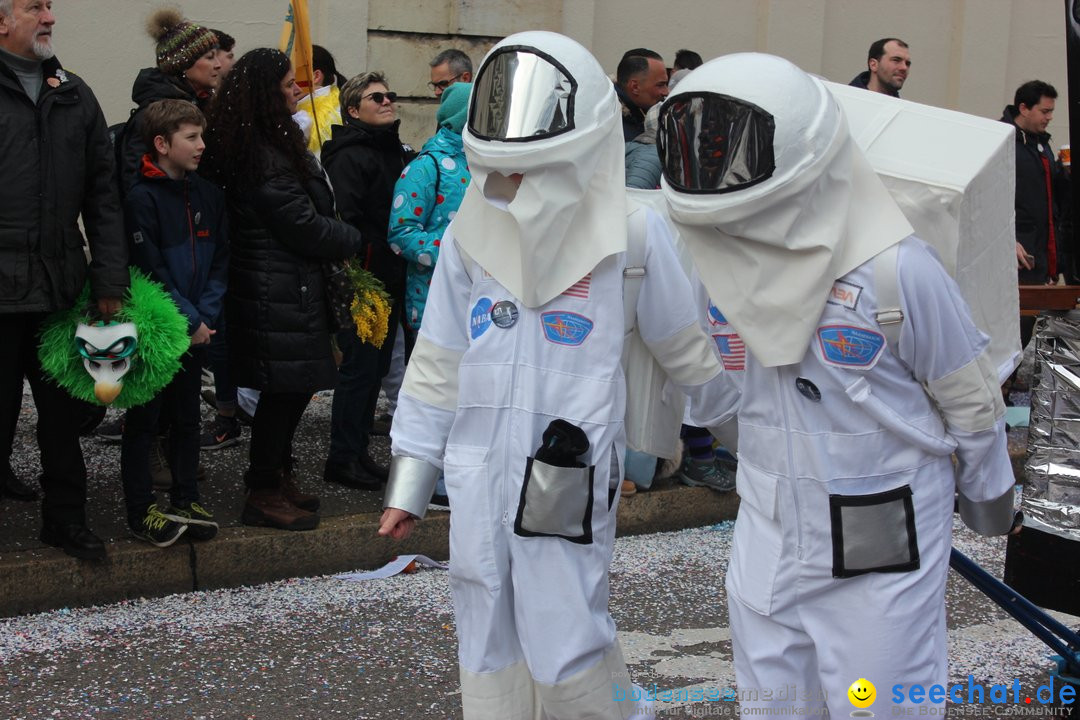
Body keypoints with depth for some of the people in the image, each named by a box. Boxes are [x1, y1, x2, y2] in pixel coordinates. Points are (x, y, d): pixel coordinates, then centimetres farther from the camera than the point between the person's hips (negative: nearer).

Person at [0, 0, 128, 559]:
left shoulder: (75, 96, 12)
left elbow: (102, 194, 11)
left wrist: (110, 280, 4)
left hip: (61, 288, 4)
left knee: (63, 412, 13)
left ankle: (65, 518, 26)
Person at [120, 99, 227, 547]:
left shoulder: (208, 196, 8)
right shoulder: (142, 199, -13)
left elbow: (219, 262, 7)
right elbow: (151, 272, -16)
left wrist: (205, 315, -6)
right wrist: (190, 321, -14)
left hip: (194, 333, 6)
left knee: (187, 416, 13)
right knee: (144, 420, 2)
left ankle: (187, 501, 23)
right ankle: (141, 511, 8)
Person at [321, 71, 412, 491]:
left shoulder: (399, 153, 16)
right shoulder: (349, 157, -12)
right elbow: (345, 222, -21)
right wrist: (358, 277, -22)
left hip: (389, 282, 9)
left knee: (376, 366, 14)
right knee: (360, 367, -4)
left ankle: (358, 451, 24)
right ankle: (342, 459, 5)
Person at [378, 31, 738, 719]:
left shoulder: (633, 235, -7)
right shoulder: (472, 236, 5)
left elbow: (688, 347, 6)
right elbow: (438, 366, 12)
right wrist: (408, 483, 13)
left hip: (571, 481, -4)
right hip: (479, 475, 4)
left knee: (565, 647, -5)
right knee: (489, 644, 12)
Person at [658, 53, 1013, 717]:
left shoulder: (896, 272, -21)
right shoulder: (726, 261, -5)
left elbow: (972, 400, -7)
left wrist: (990, 500, 6)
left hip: (881, 561, -5)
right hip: (768, 542, 6)